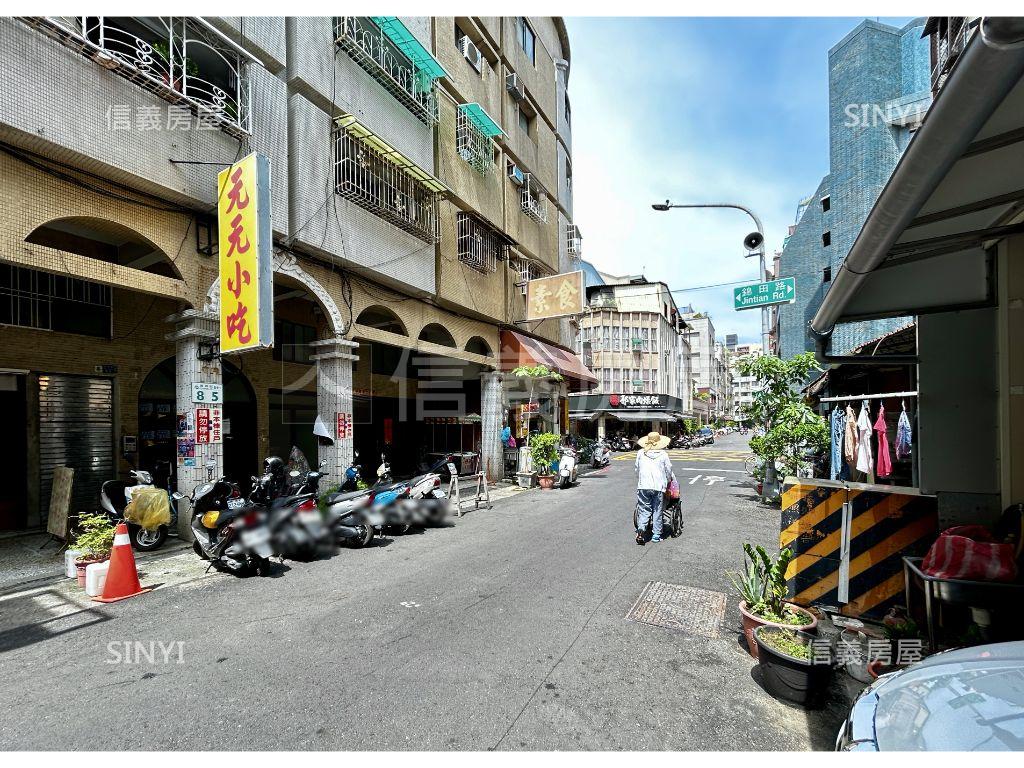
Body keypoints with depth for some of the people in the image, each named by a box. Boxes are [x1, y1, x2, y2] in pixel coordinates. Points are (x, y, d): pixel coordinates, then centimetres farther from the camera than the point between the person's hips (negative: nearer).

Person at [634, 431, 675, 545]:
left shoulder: (640, 453, 6)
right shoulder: (663, 454, 2)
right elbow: (669, 471, 9)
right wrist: (668, 481, 28)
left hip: (643, 486, 1)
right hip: (658, 486, -1)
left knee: (644, 510, 5)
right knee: (657, 511, 9)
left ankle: (641, 529, -17)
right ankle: (656, 535, 14)